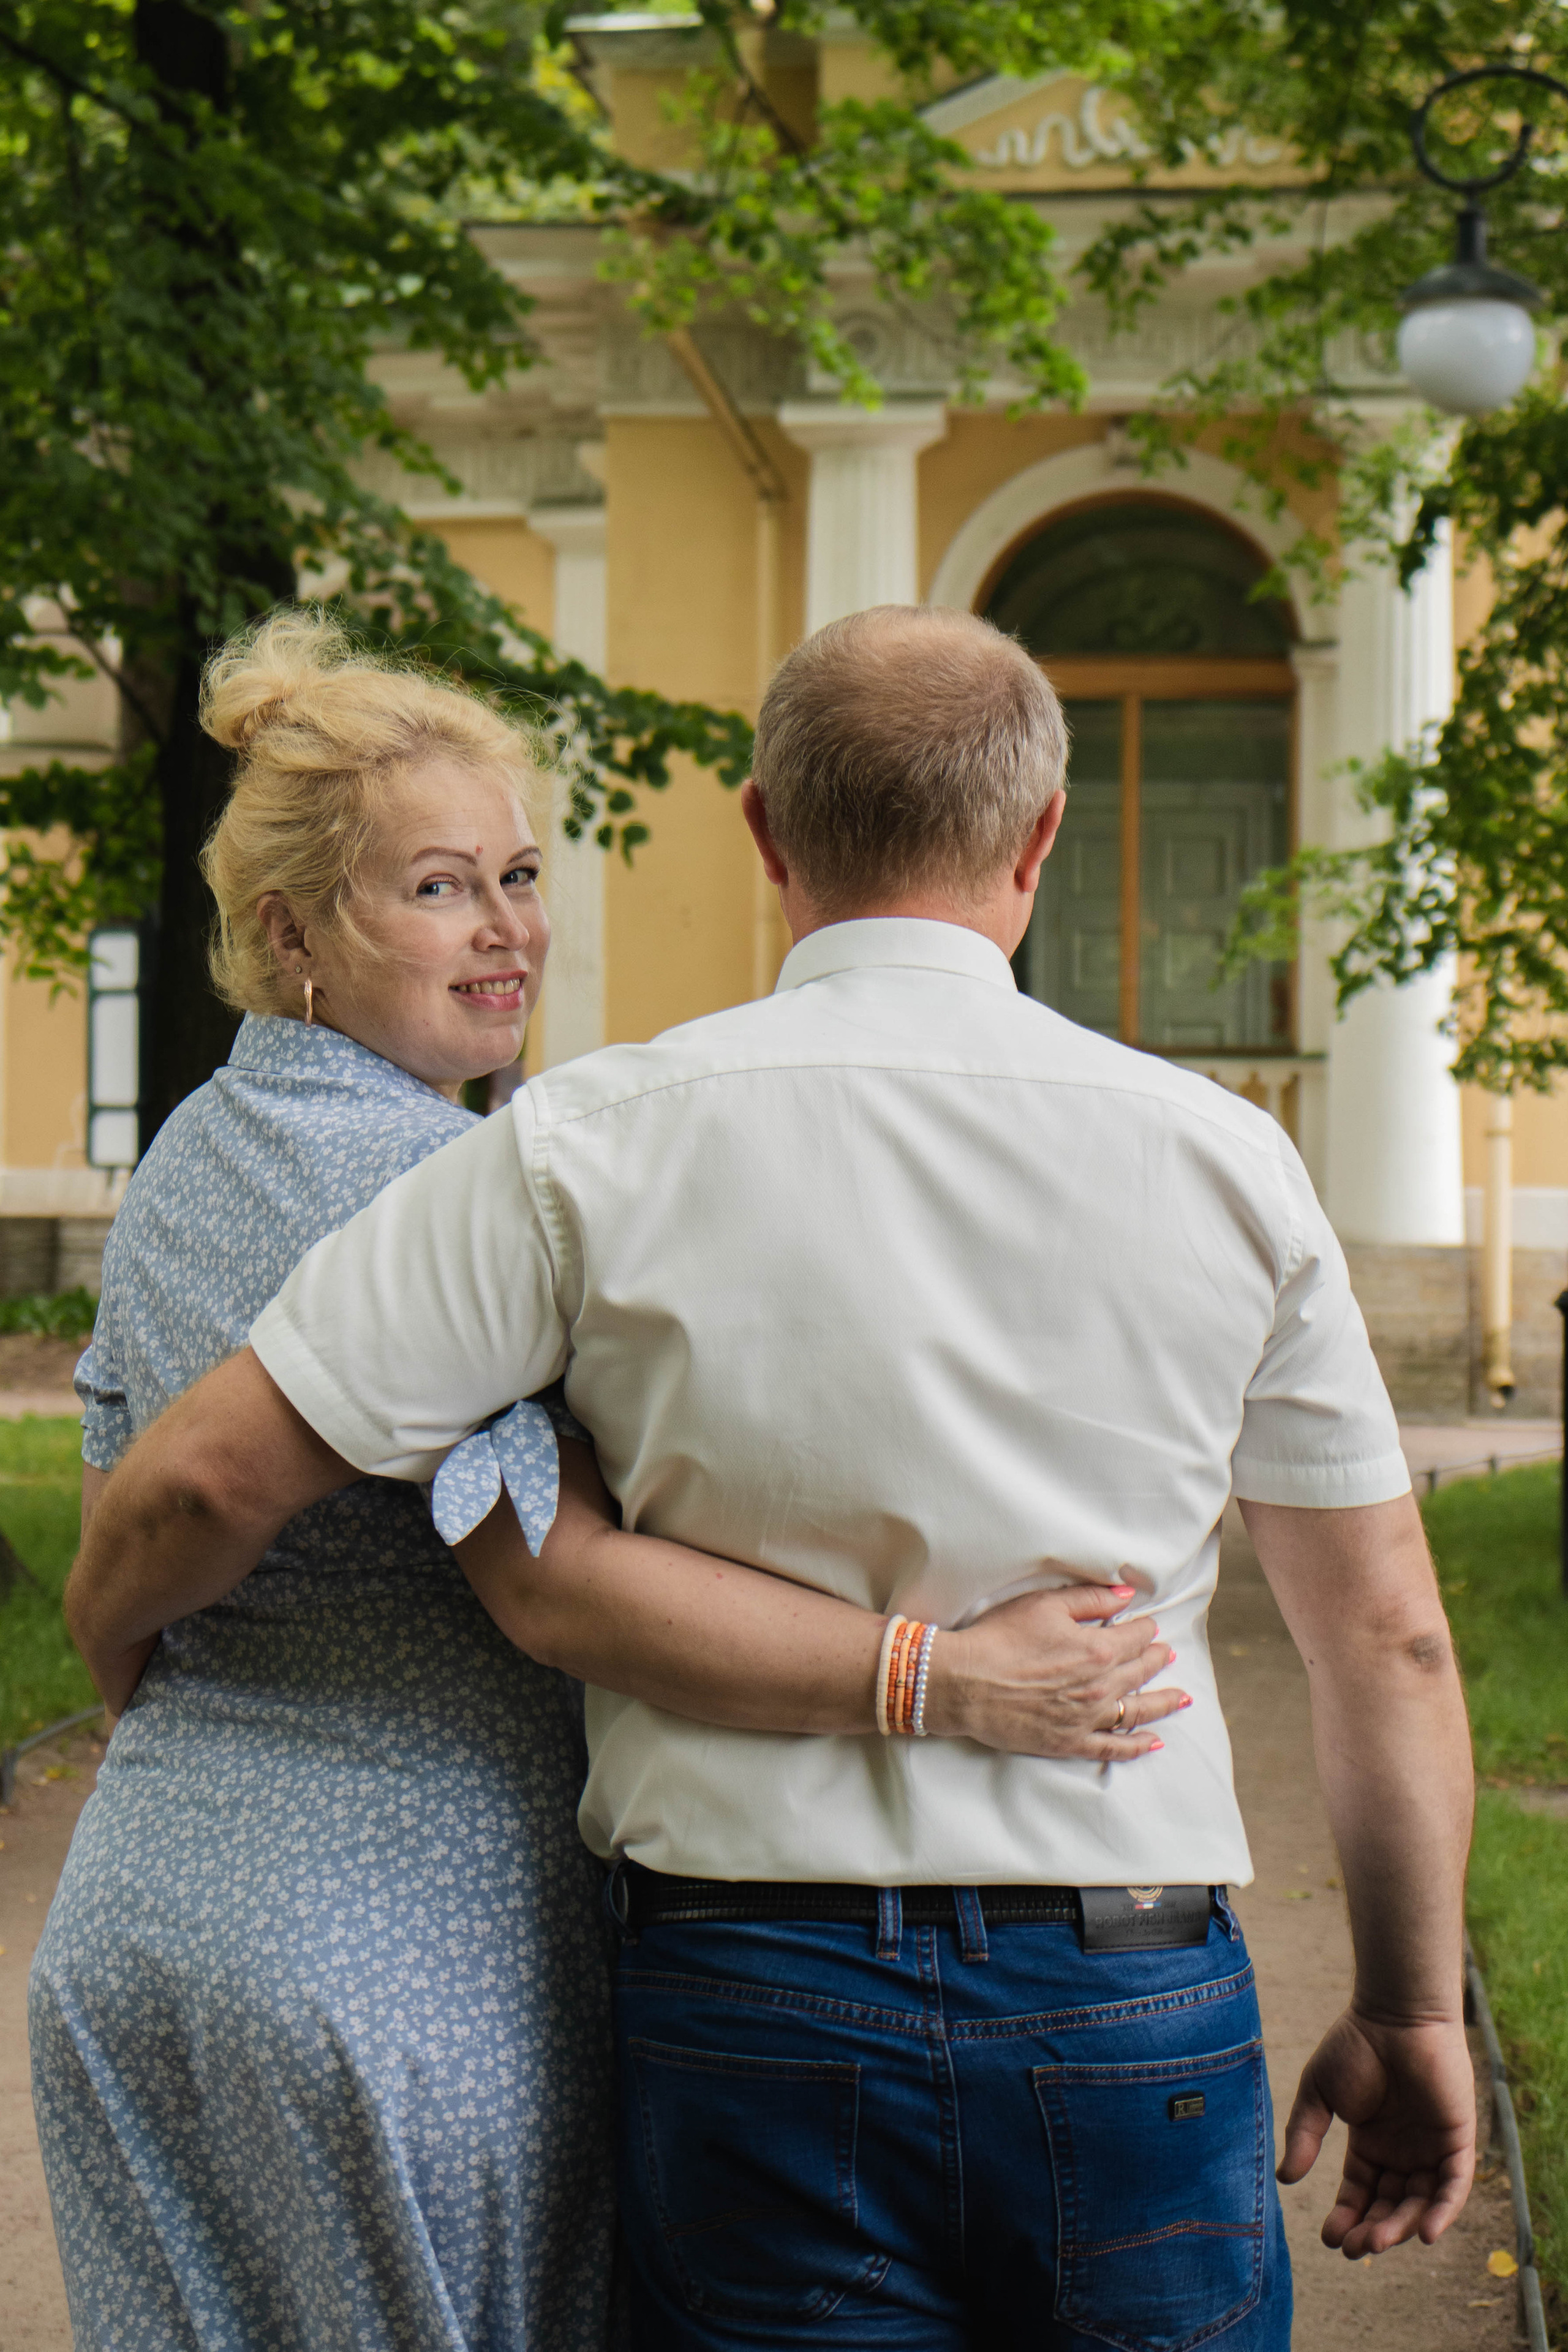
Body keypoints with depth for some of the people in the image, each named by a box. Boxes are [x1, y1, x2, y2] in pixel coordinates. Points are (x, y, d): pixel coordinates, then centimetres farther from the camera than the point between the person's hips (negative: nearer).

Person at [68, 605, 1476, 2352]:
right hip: (1136, 2012, 1)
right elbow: (1387, 1637, 4)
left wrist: (113, 1640, 16)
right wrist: (1409, 2014, 16)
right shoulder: (1223, 1162, -1)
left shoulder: (594, 1149, -6)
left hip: (748, 2007, -1)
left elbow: (208, 1479, -6)